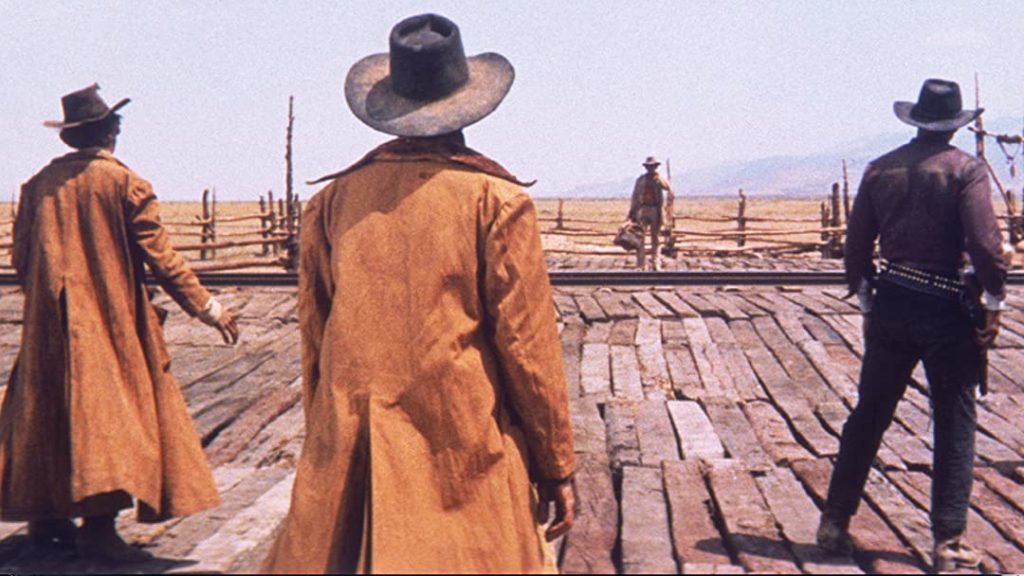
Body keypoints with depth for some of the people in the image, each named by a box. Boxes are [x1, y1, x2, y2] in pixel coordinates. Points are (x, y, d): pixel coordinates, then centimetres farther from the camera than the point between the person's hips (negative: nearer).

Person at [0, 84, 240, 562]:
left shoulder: (40, 183, 6)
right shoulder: (125, 184, -8)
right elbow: (160, 257, -10)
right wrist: (208, 308, -5)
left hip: (50, 325, 5)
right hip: (110, 320, -5)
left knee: (49, 410, 13)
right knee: (111, 407, -3)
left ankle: (45, 516, 19)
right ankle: (98, 523, -8)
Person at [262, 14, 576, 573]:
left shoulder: (335, 198, 3)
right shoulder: (496, 199, -7)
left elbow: (313, 335, 9)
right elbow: (528, 342, -7)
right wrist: (557, 465, 2)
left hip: (349, 453, 4)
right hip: (465, 455, -3)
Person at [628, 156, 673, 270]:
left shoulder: (659, 179, 8)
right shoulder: (640, 180, 10)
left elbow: (667, 187, -13)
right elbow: (635, 196, 11)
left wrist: (658, 177, -22)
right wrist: (632, 212, 7)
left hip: (656, 210, 0)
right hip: (643, 209, 0)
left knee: (655, 237, 3)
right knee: (640, 237, -6)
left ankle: (656, 264, 6)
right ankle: (641, 264, -5)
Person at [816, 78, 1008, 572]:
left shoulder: (880, 169, 5)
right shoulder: (965, 169, -7)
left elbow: (857, 245, 7)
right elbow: (985, 244, -16)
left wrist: (867, 302, 17)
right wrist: (994, 304, -6)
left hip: (891, 304, 4)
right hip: (947, 310, -4)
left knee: (867, 418, 14)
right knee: (954, 429, 6)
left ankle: (834, 523, 21)